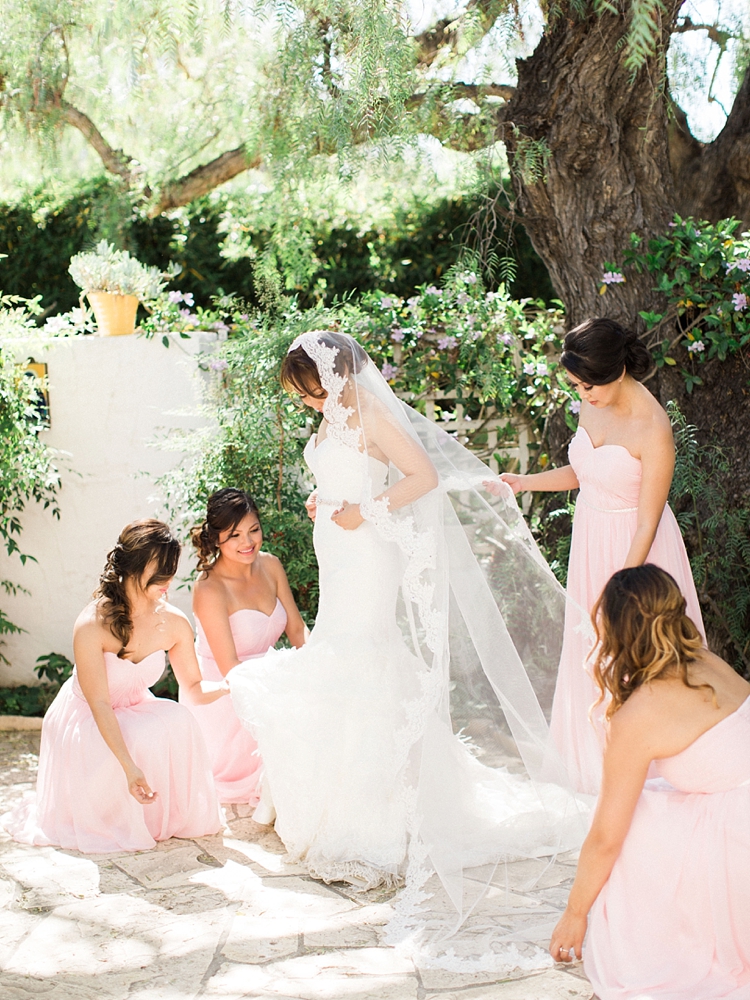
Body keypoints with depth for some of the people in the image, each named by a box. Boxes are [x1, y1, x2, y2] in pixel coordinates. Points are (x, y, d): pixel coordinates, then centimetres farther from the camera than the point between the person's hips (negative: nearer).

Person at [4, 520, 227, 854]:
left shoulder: (174, 623, -15)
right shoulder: (92, 626, -29)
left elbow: (193, 689, -4)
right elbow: (100, 705, -28)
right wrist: (130, 767, -38)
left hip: (136, 712, 4)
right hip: (86, 723, -4)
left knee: (178, 720, -28)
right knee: (145, 738, -33)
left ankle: (170, 815, -5)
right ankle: (117, 824, -4)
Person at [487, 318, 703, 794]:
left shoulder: (653, 429, -24)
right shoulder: (592, 405, -2)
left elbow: (647, 523, -22)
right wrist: (524, 482, 5)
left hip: (637, 549, -7)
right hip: (592, 540, 7)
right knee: (590, 655, 14)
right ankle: (600, 772, 31)